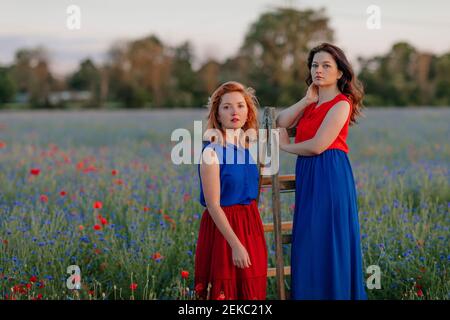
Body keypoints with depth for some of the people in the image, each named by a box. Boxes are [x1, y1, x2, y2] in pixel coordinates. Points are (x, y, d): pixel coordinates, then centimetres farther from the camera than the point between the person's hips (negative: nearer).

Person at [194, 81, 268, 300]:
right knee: (225, 291, 1)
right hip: (222, 227, -6)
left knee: (251, 290, 11)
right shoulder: (212, 153, -14)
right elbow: (213, 206, -17)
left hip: (250, 226, 7)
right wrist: (236, 244, -19)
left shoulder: (248, 148, 6)